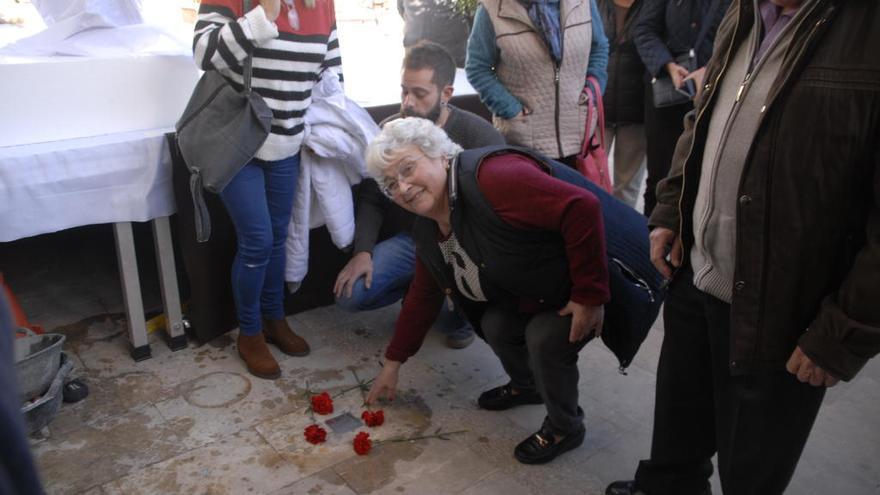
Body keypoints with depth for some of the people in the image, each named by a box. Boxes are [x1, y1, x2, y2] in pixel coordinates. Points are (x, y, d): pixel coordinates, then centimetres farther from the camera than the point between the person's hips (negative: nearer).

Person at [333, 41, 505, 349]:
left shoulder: (478, 135, -14)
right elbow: (371, 199, 6)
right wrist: (363, 251, -8)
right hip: (409, 240, 4)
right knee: (349, 294, -14)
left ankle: (458, 319, 6)